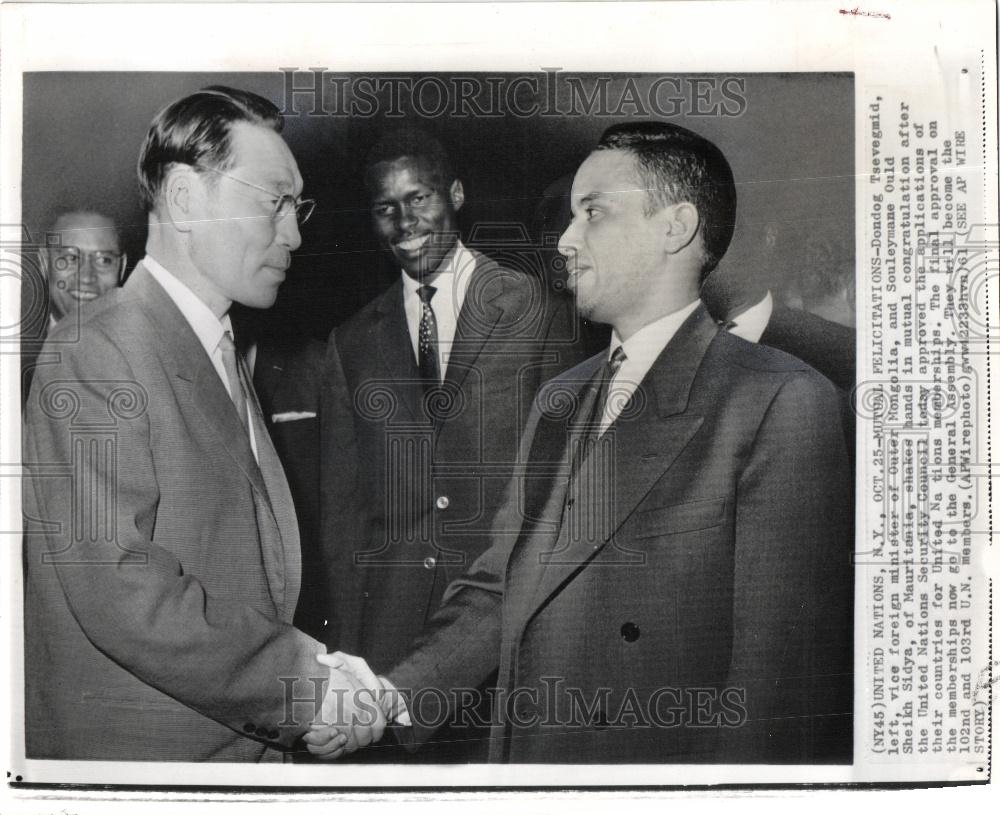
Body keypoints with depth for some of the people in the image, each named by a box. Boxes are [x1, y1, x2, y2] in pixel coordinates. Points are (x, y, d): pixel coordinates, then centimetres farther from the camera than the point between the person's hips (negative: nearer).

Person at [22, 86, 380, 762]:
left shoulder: (223, 353, 12)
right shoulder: (99, 351, -17)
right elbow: (117, 587, -24)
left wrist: (315, 659, -1)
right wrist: (306, 685, -21)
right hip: (135, 745, -8)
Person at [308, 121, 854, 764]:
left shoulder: (782, 402, -14)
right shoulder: (559, 401, 9)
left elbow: (784, 661, -18)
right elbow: (500, 588, 7)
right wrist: (397, 691, -6)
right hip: (524, 754, 6)